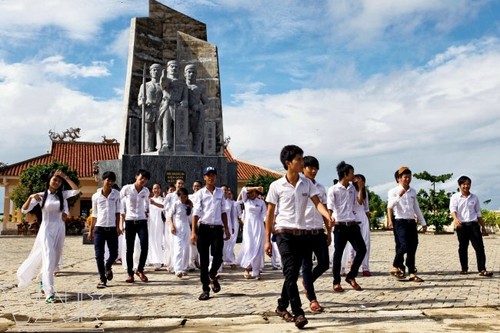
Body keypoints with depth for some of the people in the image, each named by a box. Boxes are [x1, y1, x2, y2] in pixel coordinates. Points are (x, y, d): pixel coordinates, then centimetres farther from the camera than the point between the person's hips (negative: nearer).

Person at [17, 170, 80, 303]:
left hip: (60, 229, 4)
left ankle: (44, 282, 36)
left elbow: (76, 190, -12)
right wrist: (30, 197, -27)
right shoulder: (41, 195, -2)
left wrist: (65, 177, -14)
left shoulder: (62, 195, 5)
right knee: (48, 260, -13)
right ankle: (49, 293, -15)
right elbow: (24, 210, -9)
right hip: (46, 229, -4)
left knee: (55, 260, 12)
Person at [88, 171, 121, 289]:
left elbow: (117, 212, 6)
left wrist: (118, 227, -2)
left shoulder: (116, 194, 3)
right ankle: (102, 279, 9)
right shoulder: (96, 196, 2)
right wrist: (90, 230, 6)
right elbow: (94, 214, 8)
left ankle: (108, 267, 38)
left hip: (112, 228, 1)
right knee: (99, 255, -2)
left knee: (114, 254, 6)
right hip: (99, 228, 0)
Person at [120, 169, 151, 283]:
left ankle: (140, 270, 9)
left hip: (142, 221, 2)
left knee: (145, 246, -10)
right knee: (130, 249, 2)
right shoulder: (126, 188, -6)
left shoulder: (146, 191, 5)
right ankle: (130, 273, 12)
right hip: (130, 221, -2)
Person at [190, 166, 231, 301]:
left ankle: (212, 276, 29)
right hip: (204, 228, -2)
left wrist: (226, 229, 10)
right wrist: (193, 232, -11)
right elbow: (196, 213, -4)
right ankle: (205, 289, 12)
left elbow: (223, 212, 13)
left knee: (218, 256, -4)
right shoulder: (200, 194, 1)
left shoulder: (220, 192, 10)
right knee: (204, 259, 2)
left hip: (217, 228, 2)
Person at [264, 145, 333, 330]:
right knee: (290, 273, -12)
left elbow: (317, 203, -5)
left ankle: (282, 307, 27)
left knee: (294, 273, 11)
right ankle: (298, 313, -7)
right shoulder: (276, 186, -5)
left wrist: (328, 216, -28)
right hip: (284, 233, -4)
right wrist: (267, 239, -3)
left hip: (302, 233, 4)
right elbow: (270, 213, -1)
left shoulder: (307, 183, 5)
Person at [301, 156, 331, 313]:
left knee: (324, 263, 3)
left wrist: (329, 232, 11)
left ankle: (307, 282, 31)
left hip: (319, 232, 5)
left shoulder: (321, 188, 11)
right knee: (307, 265, 2)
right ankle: (312, 300, 11)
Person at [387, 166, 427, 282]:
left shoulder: (413, 191, 15)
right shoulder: (393, 191, -4)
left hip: (411, 222, 6)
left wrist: (423, 222, 20)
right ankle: (397, 267, 4)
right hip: (400, 222, -6)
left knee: (413, 248, 3)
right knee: (404, 245, -17)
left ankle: (412, 273, 9)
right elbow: (390, 206, -21)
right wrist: (399, 196, -36)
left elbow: (416, 208, 22)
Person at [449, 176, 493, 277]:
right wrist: (456, 219, -33)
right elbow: (453, 209, -13)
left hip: (473, 224, 2)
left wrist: (483, 227, 16)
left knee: (479, 247, -6)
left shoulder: (474, 197, 12)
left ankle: (482, 270, -6)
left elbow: (478, 213, 18)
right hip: (461, 225, -2)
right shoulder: (455, 197, 3)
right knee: (463, 248, 6)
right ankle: (464, 268, 16)